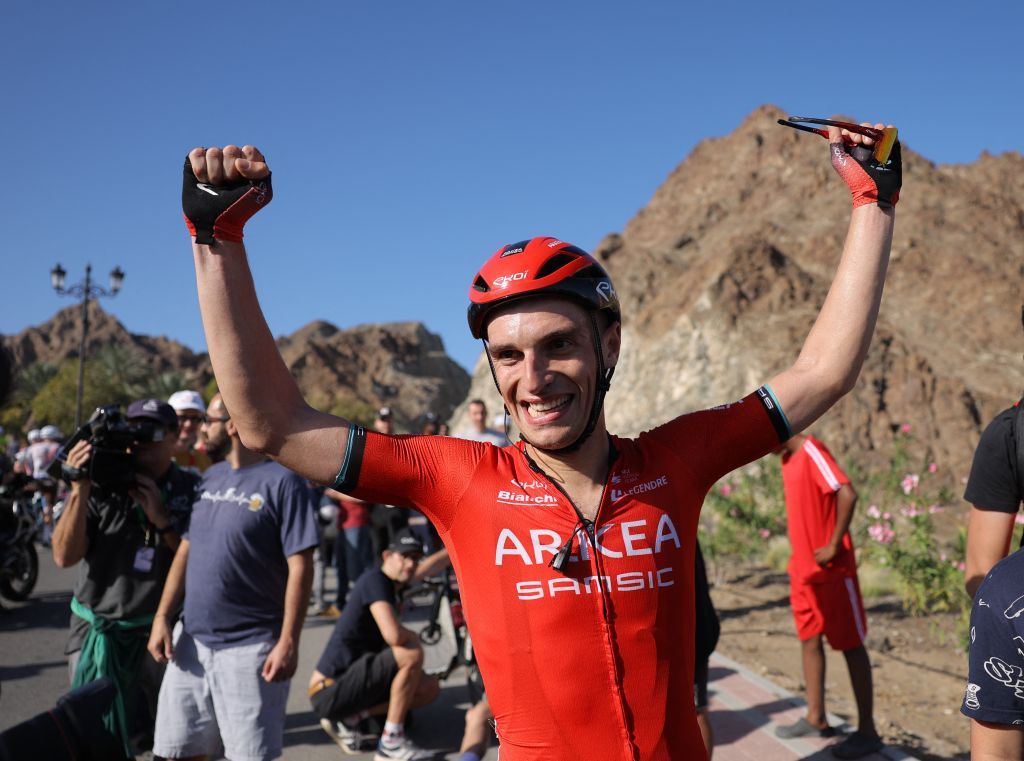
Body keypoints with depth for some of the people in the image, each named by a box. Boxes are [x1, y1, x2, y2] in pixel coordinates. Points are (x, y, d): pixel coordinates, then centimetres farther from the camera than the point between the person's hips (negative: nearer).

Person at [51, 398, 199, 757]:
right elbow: (64, 556, -10)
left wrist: (163, 520, -18)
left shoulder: (191, 490, -2)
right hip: (97, 632, 0)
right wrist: (80, 490, -20)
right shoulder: (100, 485, -6)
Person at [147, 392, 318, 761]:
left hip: (250, 647, -7)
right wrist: (162, 617, 6)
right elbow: (186, 551, 14)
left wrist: (288, 641, -18)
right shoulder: (209, 478, 11)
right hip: (192, 640, 7)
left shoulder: (282, 483, -11)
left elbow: (300, 567, -13)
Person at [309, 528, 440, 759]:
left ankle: (349, 718, 3)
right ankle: (391, 742, -13)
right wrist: (414, 637, -7)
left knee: (430, 688, 5)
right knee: (412, 653, -22)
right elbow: (393, 635, -26)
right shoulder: (375, 580, -15)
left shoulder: (393, 589, 14)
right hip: (329, 691, -10)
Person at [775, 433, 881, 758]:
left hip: (832, 569, -9)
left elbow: (847, 494, -27)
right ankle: (816, 718, 23)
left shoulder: (812, 451, -17)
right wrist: (799, 556, 14)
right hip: (803, 569, 9)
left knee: (850, 644, -1)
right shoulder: (788, 458, 11)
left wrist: (834, 545, -21)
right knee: (809, 640, 12)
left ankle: (867, 730, 7)